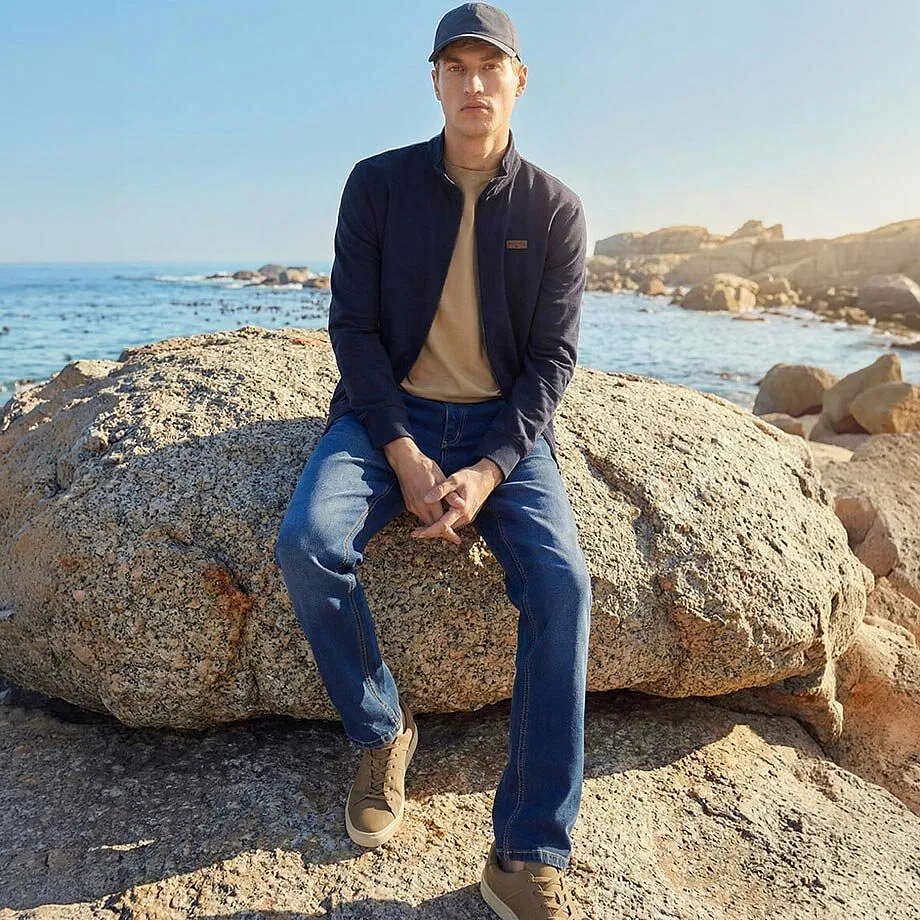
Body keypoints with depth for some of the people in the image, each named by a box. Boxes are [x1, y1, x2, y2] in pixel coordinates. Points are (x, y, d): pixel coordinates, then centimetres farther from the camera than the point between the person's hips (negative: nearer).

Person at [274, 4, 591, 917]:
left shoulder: (554, 209, 2)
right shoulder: (377, 183, 2)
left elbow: (552, 355, -2)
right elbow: (353, 325, -2)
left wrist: (488, 473, -17)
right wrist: (403, 455, -15)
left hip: (505, 426, 0)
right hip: (390, 413, 1)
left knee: (561, 580, -26)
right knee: (307, 542, -28)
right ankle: (380, 731, 0)